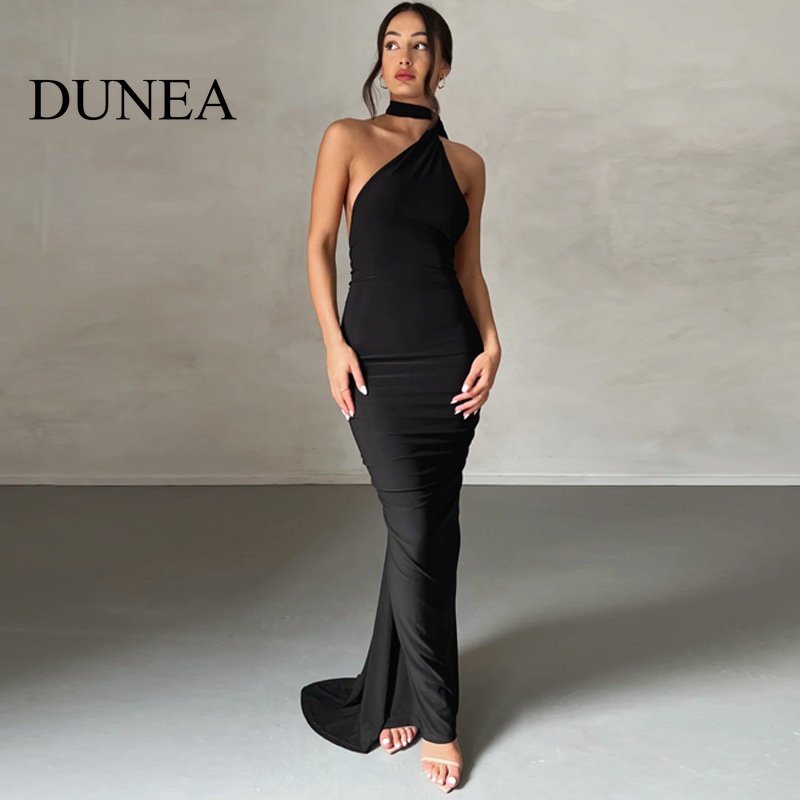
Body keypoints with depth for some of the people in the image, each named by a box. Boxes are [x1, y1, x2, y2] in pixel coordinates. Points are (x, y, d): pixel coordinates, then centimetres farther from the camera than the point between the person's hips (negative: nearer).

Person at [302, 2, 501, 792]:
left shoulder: (466, 162, 12)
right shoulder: (348, 138, 5)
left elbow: (468, 267, 12)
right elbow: (319, 244, 1)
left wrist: (490, 343, -3)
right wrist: (333, 341, -8)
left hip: (448, 356, 3)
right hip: (375, 358, -2)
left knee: (425, 533, 6)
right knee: (417, 532, -3)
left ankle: (392, 697, 26)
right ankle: (436, 720, 16)